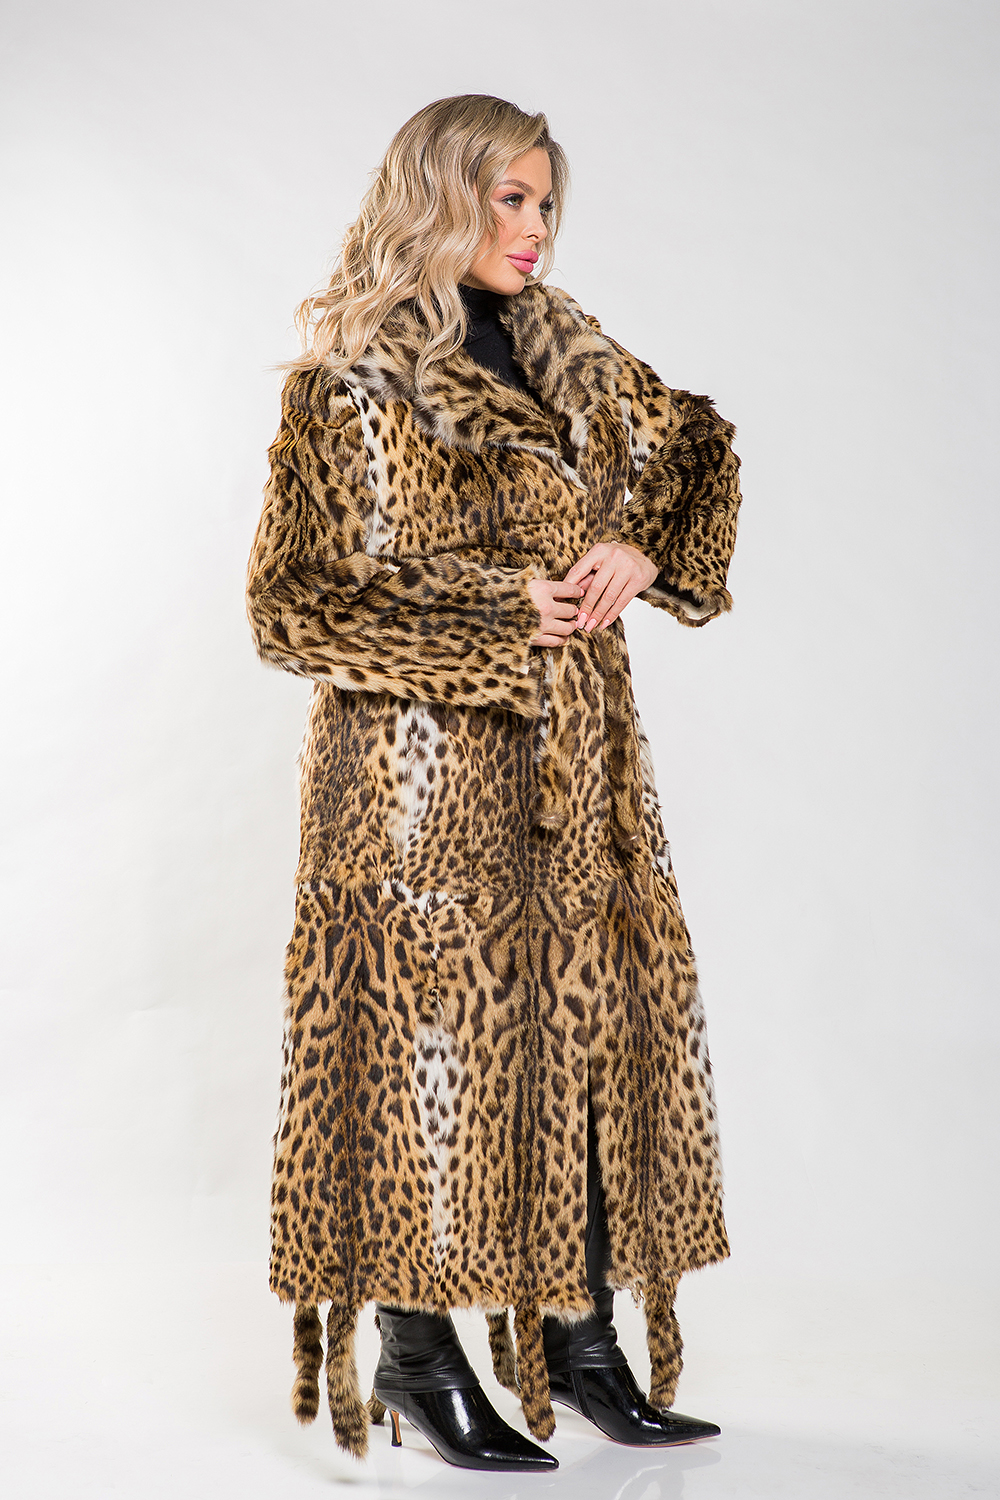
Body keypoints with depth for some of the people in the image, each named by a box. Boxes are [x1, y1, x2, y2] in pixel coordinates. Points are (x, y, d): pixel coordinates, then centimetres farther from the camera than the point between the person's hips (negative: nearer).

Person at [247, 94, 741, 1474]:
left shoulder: (566, 357, 12)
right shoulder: (353, 383, -6)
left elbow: (697, 444, 23)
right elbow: (297, 599, -9)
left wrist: (644, 550, 2)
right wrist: (499, 607, -14)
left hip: (576, 760, 7)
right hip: (430, 770, -6)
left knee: (593, 1027, 8)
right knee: (432, 1036, -1)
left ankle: (578, 1335, 22)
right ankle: (419, 1356, 15)